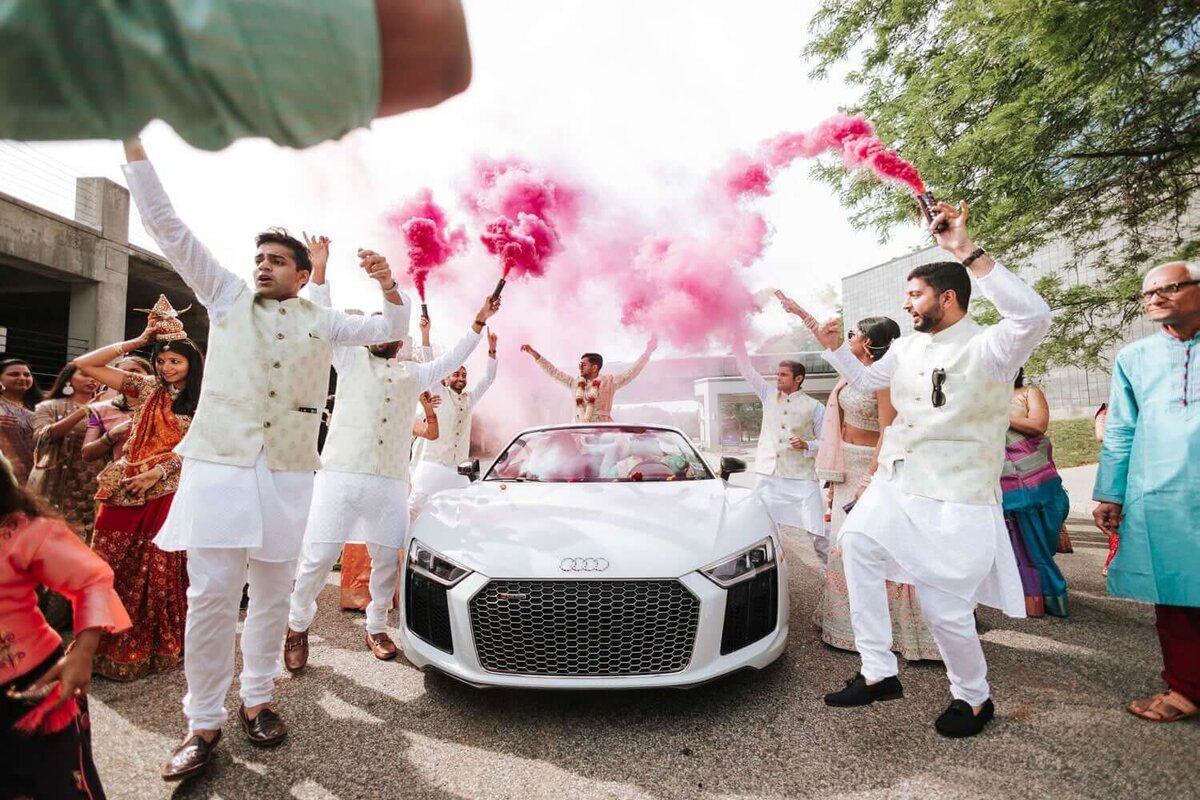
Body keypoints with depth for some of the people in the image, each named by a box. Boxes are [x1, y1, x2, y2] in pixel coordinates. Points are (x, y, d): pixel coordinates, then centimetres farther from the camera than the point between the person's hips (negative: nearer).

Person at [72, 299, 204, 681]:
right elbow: (84, 364, 3)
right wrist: (137, 341, -1)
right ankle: (107, 647, 20)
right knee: (111, 570, 6)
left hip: (166, 493, -2)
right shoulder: (146, 387, 7)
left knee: (159, 573, 4)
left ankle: (154, 647, 20)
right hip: (126, 489, 2)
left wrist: (157, 472, -13)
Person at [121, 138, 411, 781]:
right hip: (219, 465, -2)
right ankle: (202, 724, 9)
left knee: (272, 594, 8)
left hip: (287, 475, 2)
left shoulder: (321, 322, 15)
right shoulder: (227, 296, 12)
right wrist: (132, 140, 5)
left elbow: (391, 330, 17)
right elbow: (166, 226, 9)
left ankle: (257, 700, 25)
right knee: (212, 596, -5)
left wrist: (387, 283, -2)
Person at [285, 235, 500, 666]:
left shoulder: (413, 374, 22)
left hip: (391, 483, 3)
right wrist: (319, 270, -7)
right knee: (317, 558, -3)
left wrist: (478, 323, 24)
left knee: (387, 560, 5)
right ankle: (297, 627, 19)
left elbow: (451, 360, 27)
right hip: (340, 475, -3)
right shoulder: (350, 360, 13)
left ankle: (376, 627, 24)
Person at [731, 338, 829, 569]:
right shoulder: (769, 395, 9)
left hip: (802, 477, -3)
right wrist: (737, 339, -3)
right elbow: (747, 370, 6)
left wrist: (807, 445, -17)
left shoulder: (814, 407, 0)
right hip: (770, 476, 3)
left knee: (818, 531, -3)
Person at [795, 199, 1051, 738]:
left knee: (944, 607, -1)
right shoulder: (907, 348, 10)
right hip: (895, 485, 7)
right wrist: (834, 345, 10)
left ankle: (973, 698, 29)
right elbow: (864, 379, 27)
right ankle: (878, 673, 6)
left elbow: (1033, 315, -36)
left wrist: (967, 252, -37)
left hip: (954, 500, -7)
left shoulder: (986, 348, -14)